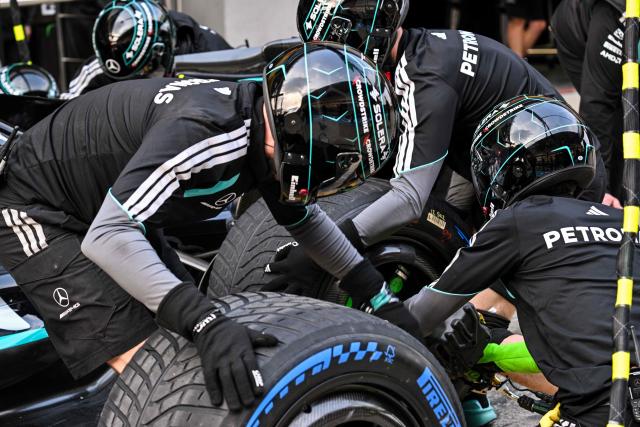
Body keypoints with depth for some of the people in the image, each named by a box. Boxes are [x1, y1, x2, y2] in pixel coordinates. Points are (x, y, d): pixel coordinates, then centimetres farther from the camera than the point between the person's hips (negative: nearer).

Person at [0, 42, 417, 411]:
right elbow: (106, 236, -42)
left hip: (109, 208, 9)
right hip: (35, 211, -9)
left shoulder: (266, 137, -8)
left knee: (181, 337, 5)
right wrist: (206, 323, -48)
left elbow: (305, 219, 11)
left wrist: (381, 299, 10)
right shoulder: (207, 131, -36)